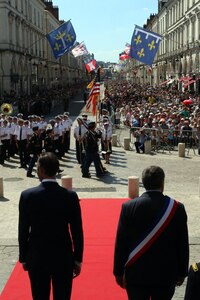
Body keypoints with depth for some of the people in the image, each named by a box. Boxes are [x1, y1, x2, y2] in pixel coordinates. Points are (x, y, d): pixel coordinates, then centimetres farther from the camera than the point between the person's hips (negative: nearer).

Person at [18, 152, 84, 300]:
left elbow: (23, 231, -6)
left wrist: (24, 258, 7)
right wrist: (78, 259, 5)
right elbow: (77, 232, -6)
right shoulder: (71, 196, -11)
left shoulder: (27, 195, -13)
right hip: (63, 257, 0)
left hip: (36, 257, 0)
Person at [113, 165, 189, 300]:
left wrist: (119, 272, 4)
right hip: (166, 274, 1)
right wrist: (182, 272, 10)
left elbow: (121, 243, -7)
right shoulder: (177, 208, -9)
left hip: (136, 273, 0)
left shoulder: (129, 207, -10)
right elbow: (183, 244, -2)